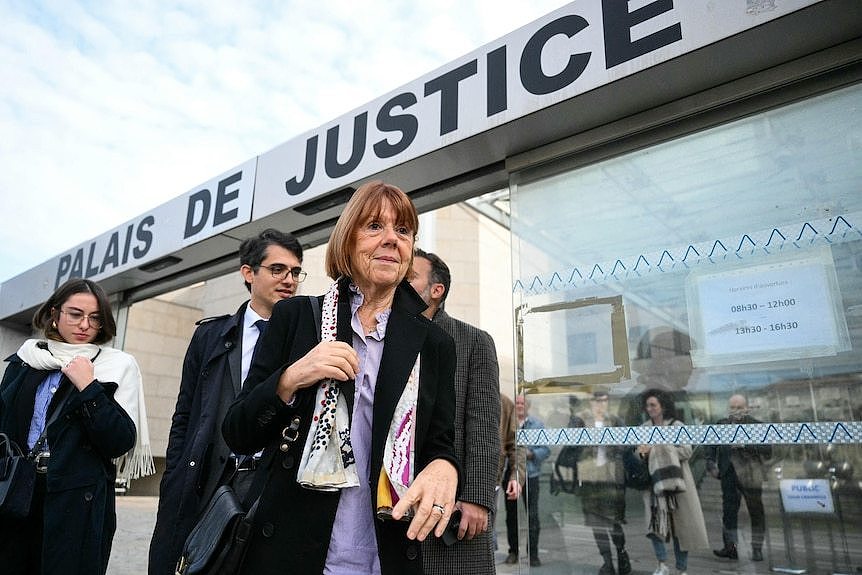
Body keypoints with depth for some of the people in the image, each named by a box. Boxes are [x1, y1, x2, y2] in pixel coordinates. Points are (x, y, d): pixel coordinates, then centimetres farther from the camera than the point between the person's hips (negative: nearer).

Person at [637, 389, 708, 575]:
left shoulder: (676, 425, 0)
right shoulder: (644, 428, 9)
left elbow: (686, 451, -7)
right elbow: (639, 454, 14)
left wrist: (657, 449, -13)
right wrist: (641, 452, -10)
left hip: (675, 479, -2)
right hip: (654, 481, 2)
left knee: (680, 525, 3)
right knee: (655, 522, -12)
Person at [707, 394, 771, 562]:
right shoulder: (721, 425, 9)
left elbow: (767, 450, -12)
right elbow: (712, 447, 19)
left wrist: (745, 445, -23)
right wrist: (710, 463, 5)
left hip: (750, 476, -2)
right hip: (729, 475, 2)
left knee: (756, 513, 7)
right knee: (728, 510, -3)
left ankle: (757, 549, 20)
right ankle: (730, 547, 2)